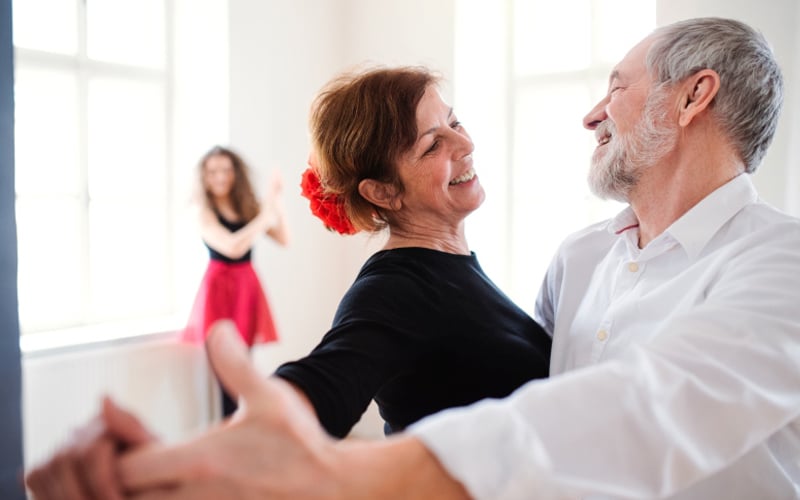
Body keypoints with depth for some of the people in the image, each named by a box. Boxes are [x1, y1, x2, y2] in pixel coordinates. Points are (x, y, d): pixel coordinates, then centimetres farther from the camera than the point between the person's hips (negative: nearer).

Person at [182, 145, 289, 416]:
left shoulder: (248, 207, 6)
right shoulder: (205, 212, -7)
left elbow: (284, 239, -2)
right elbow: (232, 247, -22)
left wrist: (276, 202, -10)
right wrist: (264, 217, -21)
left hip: (247, 285, 5)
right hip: (219, 285, -4)